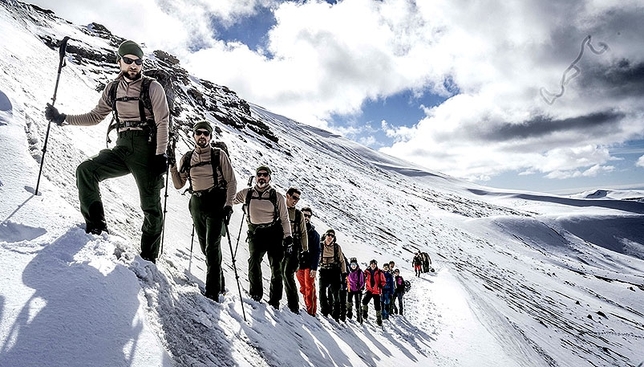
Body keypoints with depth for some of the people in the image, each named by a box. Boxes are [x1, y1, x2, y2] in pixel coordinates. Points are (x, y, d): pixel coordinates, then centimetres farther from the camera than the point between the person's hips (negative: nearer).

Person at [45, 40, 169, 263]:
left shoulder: (152, 87, -2)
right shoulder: (112, 89, 12)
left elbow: (163, 122, -9)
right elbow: (96, 116, 19)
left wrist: (161, 154, -17)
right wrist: (63, 119, 8)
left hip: (147, 150, -5)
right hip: (122, 148, 5)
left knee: (151, 207, -2)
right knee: (85, 170, -17)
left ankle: (149, 258, 11)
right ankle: (96, 225, -7)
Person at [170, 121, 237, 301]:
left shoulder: (219, 155, -1)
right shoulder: (187, 158, 11)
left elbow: (231, 181, -2)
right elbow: (179, 185, 12)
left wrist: (228, 204, -12)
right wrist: (173, 167, -4)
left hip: (216, 204, -5)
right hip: (197, 205, 5)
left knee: (212, 247, -12)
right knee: (205, 247, 12)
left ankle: (213, 291, -8)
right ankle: (219, 282, 30)